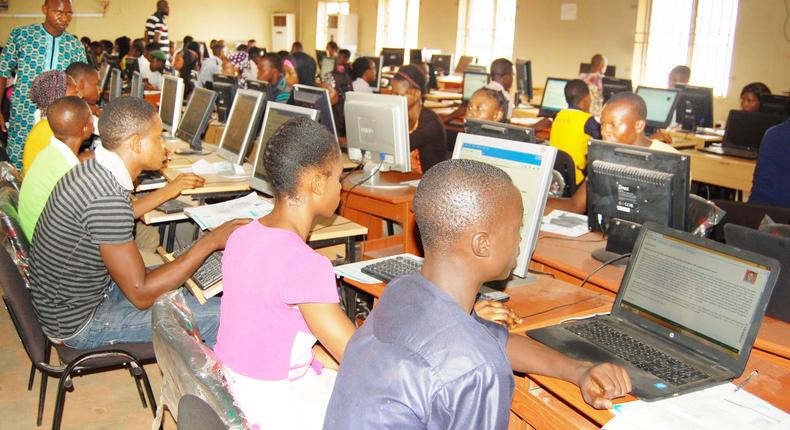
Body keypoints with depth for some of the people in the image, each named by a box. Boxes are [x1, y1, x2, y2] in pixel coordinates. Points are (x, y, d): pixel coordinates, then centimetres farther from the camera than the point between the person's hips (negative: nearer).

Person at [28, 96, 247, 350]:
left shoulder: (91, 168, -2)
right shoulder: (107, 199, -31)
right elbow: (141, 295, -27)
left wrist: (168, 192, 25)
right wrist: (211, 242, -24)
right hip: (79, 323, -10)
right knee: (219, 317, -14)